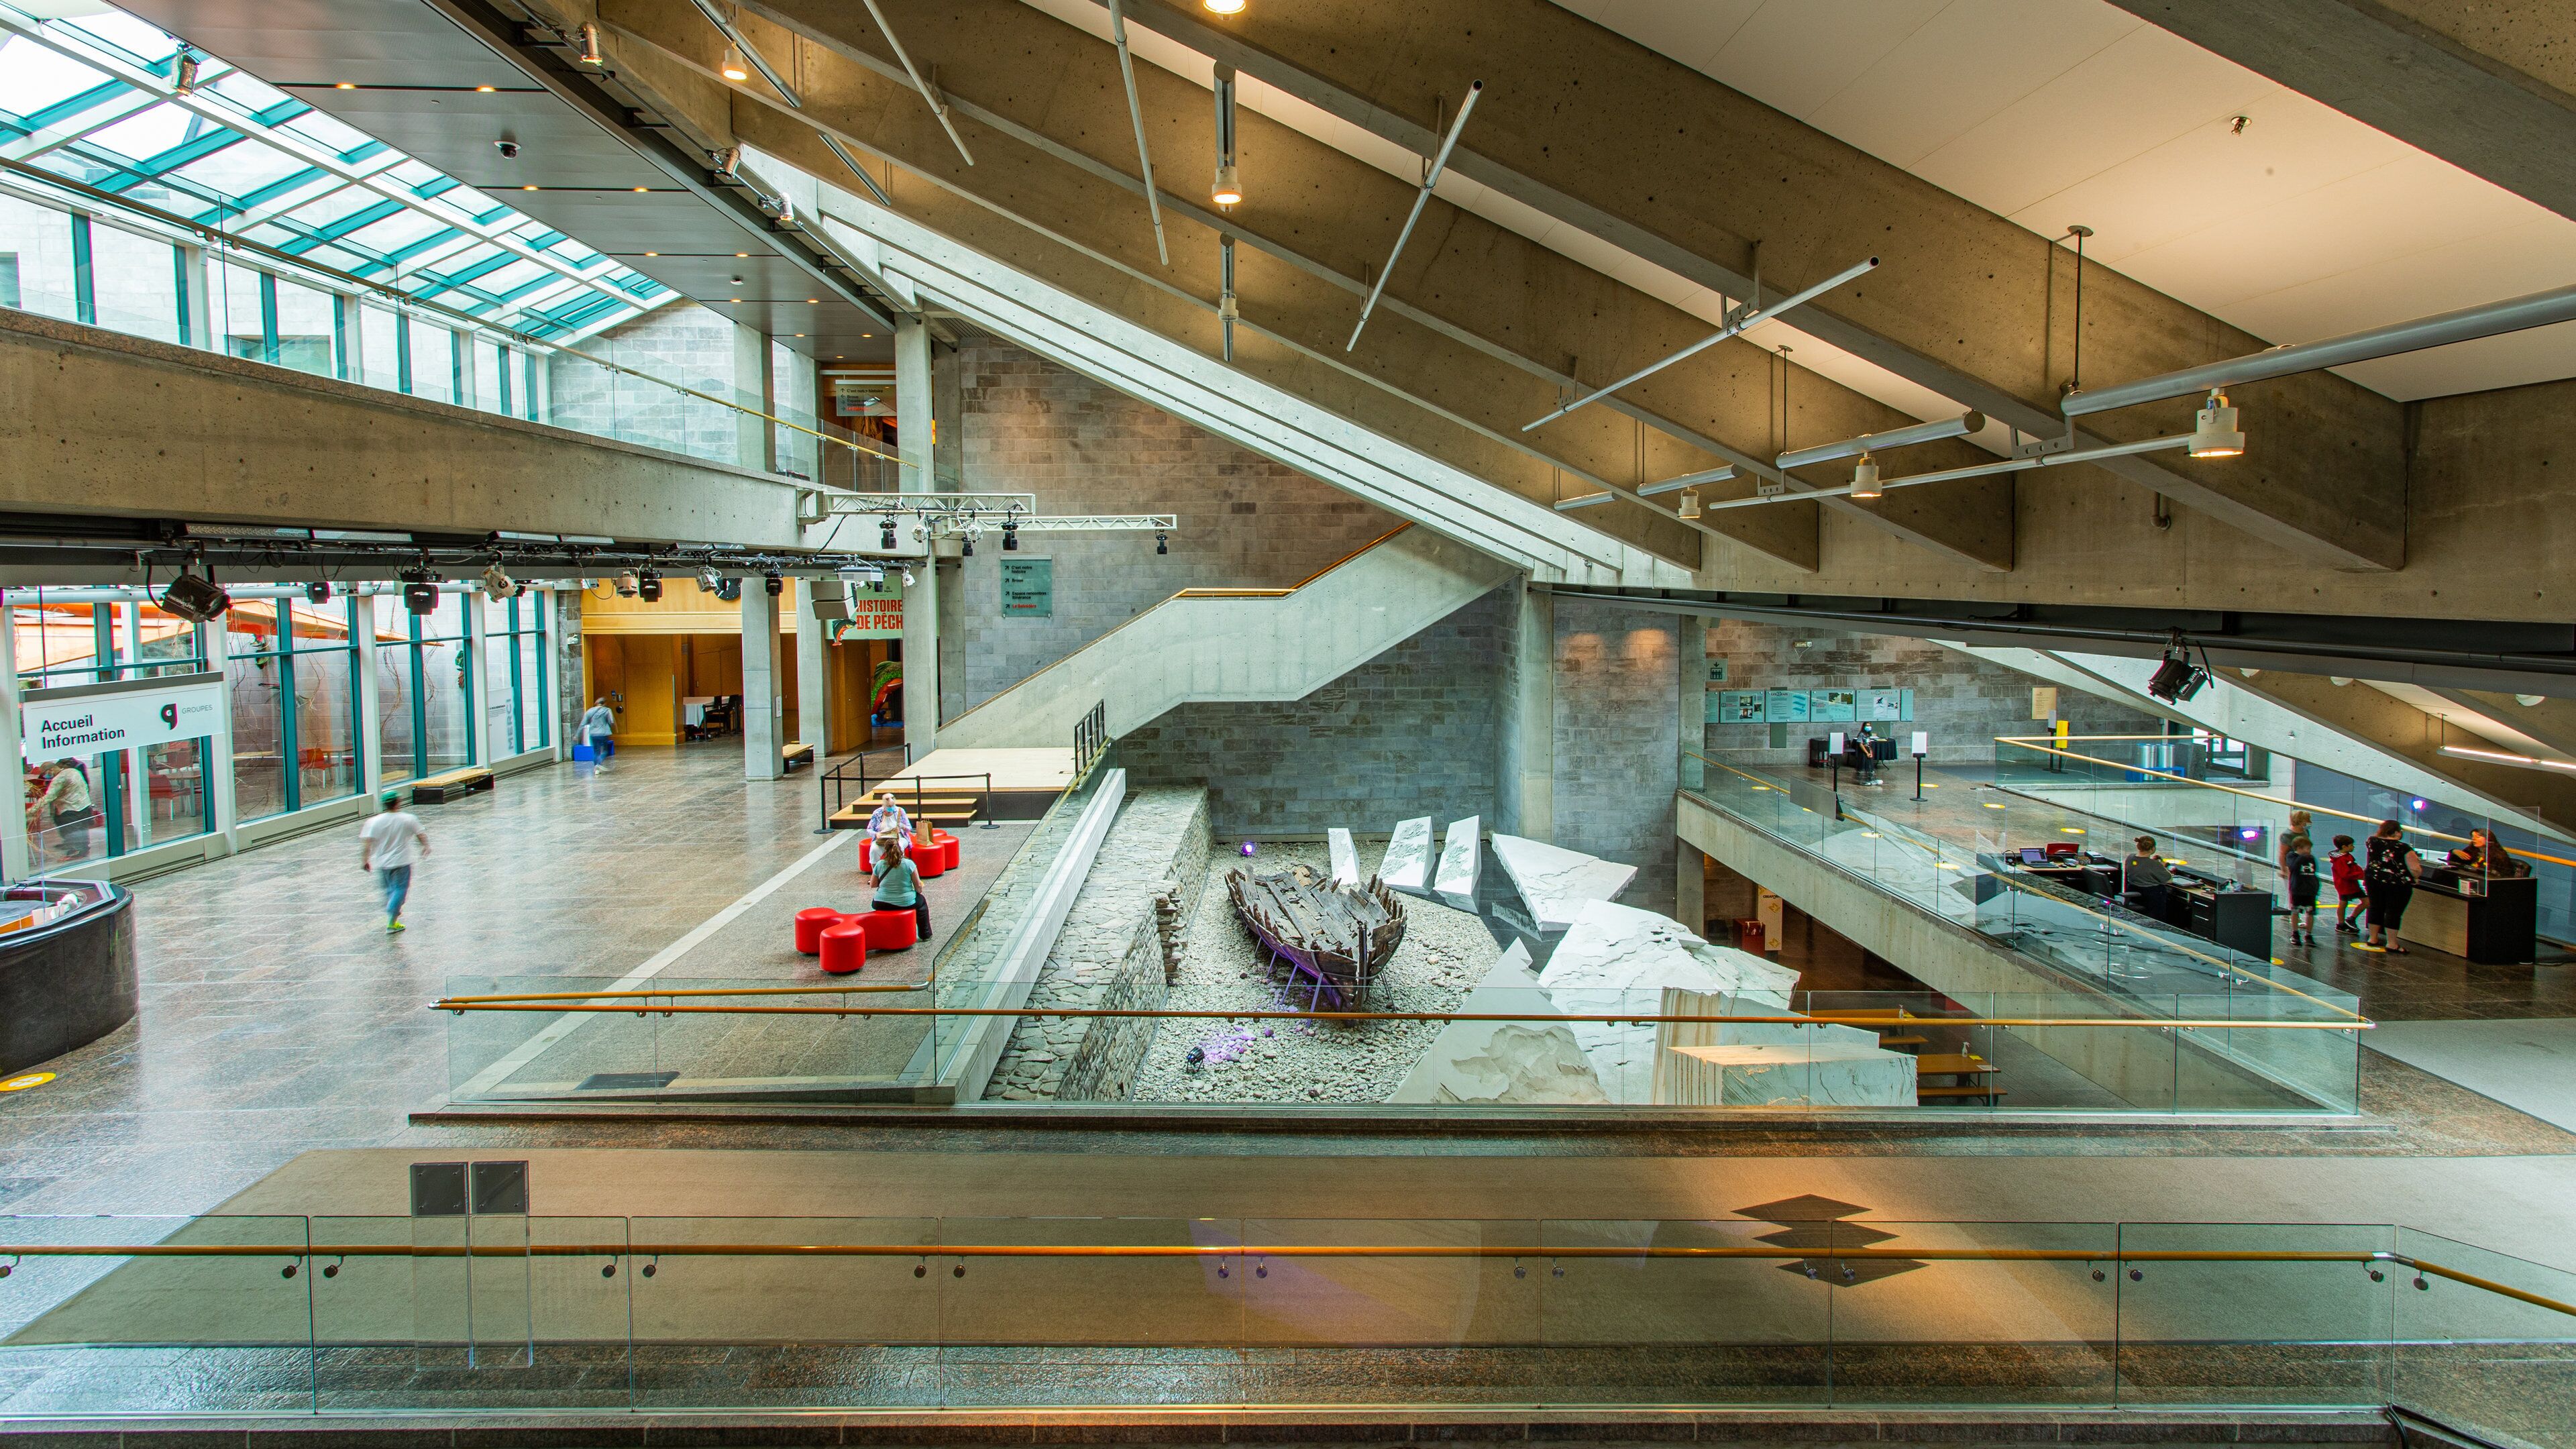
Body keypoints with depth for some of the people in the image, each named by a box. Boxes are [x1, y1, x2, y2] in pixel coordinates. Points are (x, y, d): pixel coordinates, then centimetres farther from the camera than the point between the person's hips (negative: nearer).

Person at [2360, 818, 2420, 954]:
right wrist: (2416, 861, 7)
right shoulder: (2404, 848, -14)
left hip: (2373, 879, 5)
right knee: (2393, 912, 1)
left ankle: (2373, 939, 23)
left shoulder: (2372, 842, -2)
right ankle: (2392, 945, 4)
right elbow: (2416, 871, -12)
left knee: (2375, 907, 15)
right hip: (2397, 884, -5)